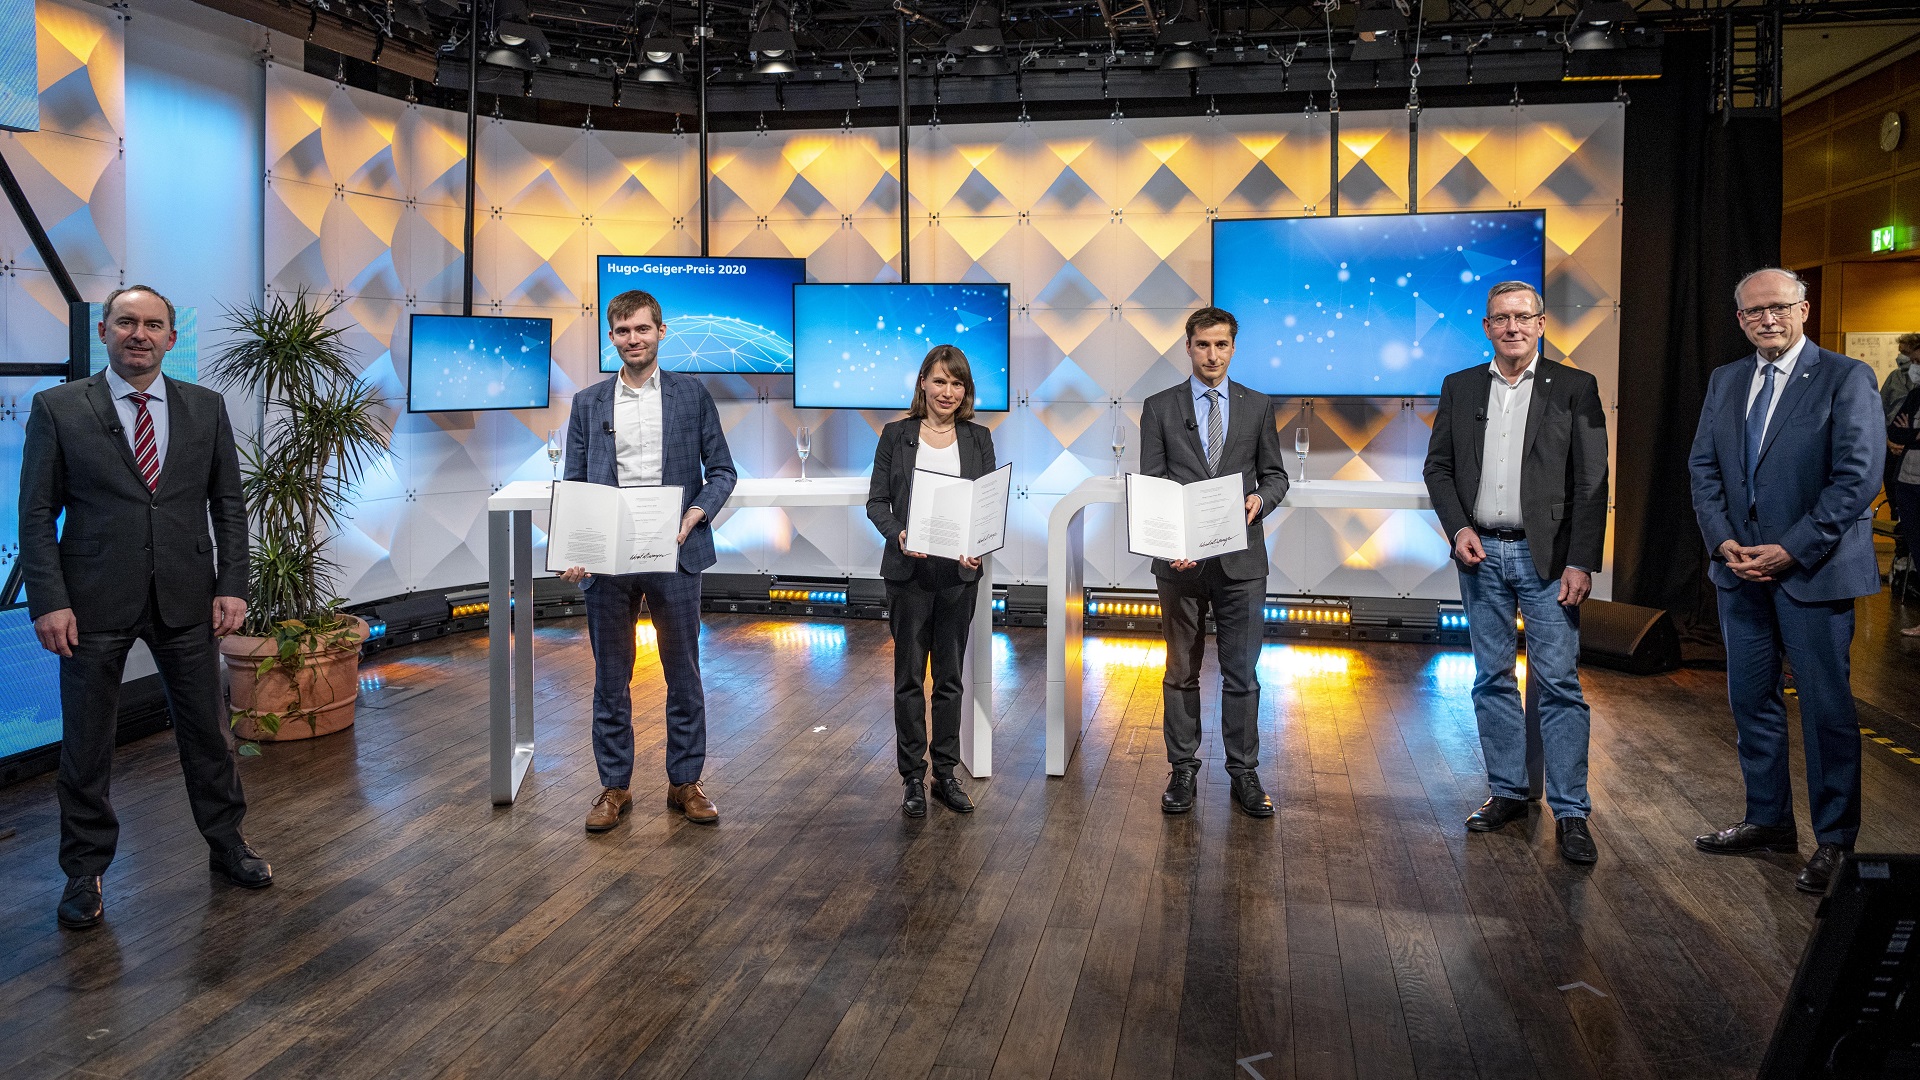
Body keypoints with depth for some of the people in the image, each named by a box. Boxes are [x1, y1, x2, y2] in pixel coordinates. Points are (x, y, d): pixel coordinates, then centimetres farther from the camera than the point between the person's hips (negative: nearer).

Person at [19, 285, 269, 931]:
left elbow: (228, 503, 7)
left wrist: (231, 586, -1)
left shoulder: (206, 408, 6)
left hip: (186, 601, 2)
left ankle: (227, 846, 29)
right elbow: (37, 514, -2)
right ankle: (85, 872, 23)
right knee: (86, 745, 8)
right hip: (95, 605, -2)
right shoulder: (57, 409, 0)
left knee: (206, 731, 12)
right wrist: (49, 602, -10)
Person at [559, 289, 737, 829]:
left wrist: (695, 514, -13)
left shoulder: (692, 394, 5)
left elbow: (721, 470, 6)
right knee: (610, 679, 8)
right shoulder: (588, 403, 9)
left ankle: (685, 782, 20)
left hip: (674, 557, -1)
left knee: (684, 675, 7)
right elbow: (573, 486, 7)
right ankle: (614, 787, 20)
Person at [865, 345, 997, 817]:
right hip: (909, 570, -2)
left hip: (960, 571, 2)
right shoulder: (896, 435, 2)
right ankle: (913, 778, 13)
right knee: (909, 676, 4)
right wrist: (897, 533, -19)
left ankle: (946, 773, 20)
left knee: (950, 676, 10)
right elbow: (876, 500, 1)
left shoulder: (978, 438, 7)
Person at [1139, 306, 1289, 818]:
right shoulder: (1159, 408, 4)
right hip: (1181, 559, 0)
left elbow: (1275, 474, 12)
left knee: (1242, 673, 5)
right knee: (1181, 672, 8)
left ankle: (1244, 772, 15)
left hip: (1240, 559, 1)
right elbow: (1149, 485, 1)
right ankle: (1183, 769, 18)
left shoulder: (1258, 406, 8)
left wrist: (1261, 499, -11)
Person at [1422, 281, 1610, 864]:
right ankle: (1507, 792, 22)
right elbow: (1438, 467, 11)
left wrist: (1582, 562, -10)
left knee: (1559, 683, -4)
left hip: (1546, 556, -3)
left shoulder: (1574, 388, 0)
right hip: (1481, 553, 3)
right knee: (1492, 679, 10)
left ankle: (1570, 812, 3)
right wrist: (1459, 528, -5)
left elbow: (1591, 484, -3)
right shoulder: (1459, 388, 8)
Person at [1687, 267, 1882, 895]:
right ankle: (1769, 821, 26)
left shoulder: (1846, 378, -7)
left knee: (1826, 707, 1)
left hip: (1814, 570, -6)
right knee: (1751, 700, 13)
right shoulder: (1725, 382, 11)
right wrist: (1723, 541, -5)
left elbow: (1857, 477, -13)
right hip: (1741, 569, 6)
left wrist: (1792, 550, -17)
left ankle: (1834, 840, 13)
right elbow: (1703, 466, 9)